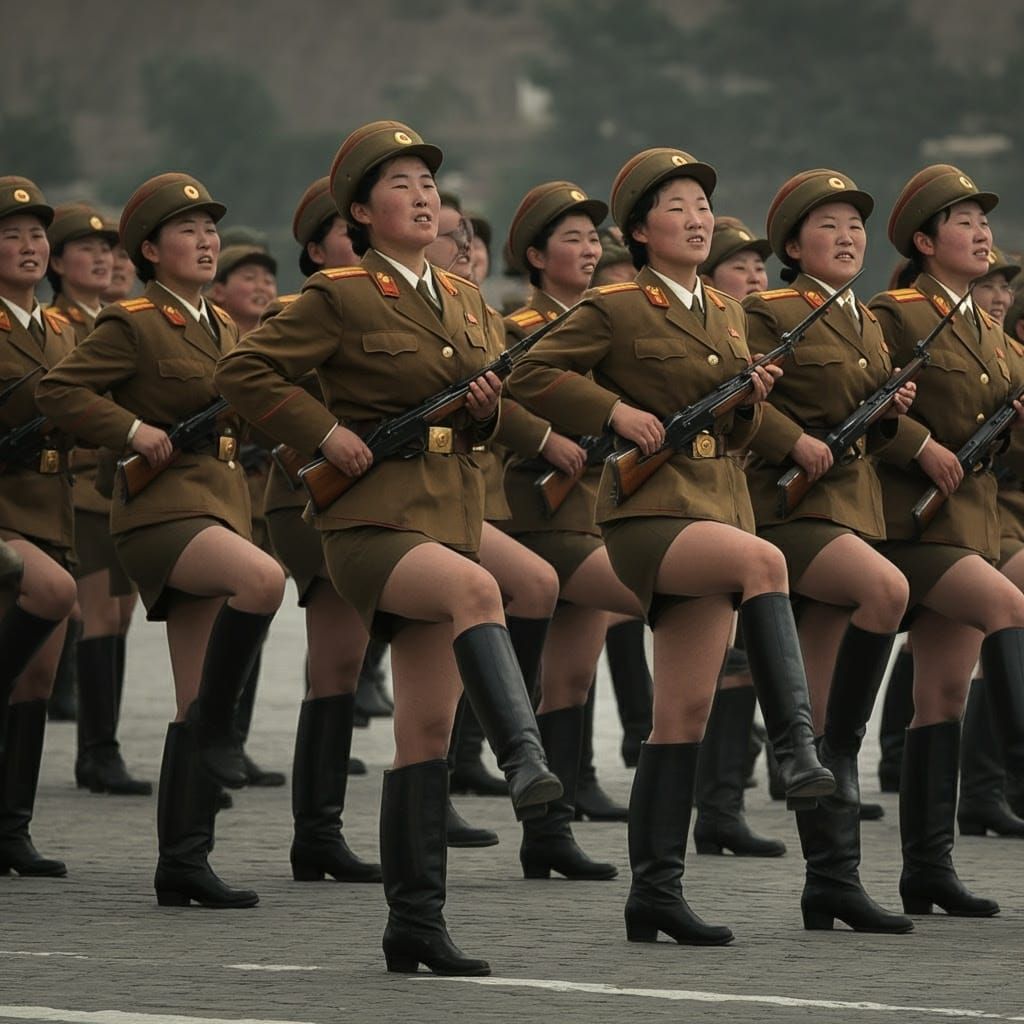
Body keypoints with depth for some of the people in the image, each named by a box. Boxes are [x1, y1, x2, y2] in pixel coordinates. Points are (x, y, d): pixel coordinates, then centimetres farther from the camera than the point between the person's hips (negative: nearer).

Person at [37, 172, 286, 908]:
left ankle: (184, 861, 5)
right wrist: (134, 430, -17)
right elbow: (58, 392, -10)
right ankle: (217, 724, -19)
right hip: (164, 509, -7)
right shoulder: (133, 325, -4)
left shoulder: (223, 325, 18)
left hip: (221, 506, 7)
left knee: (199, 708, 4)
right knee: (263, 577, -36)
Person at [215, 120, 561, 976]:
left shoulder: (462, 301, 16)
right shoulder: (339, 298, -3)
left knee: (428, 728, 4)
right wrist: (326, 432, -12)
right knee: (478, 588, -37)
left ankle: (416, 919, 7)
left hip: (451, 514, 6)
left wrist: (486, 409, 3)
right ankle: (526, 762, -46)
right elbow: (243, 374, -4)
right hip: (373, 521, -6)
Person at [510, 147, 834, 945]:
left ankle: (657, 890, 6)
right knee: (765, 559, -35)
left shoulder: (727, 315, 17)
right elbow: (531, 377, -3)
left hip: (719, 508, 7)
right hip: (649, 513, -7)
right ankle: (796, 745, -37)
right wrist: (617, 412, -13)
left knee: (685, 713, 3)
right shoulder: (615, 310, -2)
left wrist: (752, 399, 1)